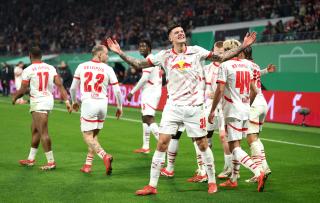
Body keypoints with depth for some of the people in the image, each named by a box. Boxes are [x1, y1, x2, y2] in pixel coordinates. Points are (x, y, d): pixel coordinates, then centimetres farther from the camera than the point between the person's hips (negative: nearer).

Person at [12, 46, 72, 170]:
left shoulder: (28, 70, -9)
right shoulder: (50, 68, 6)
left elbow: (23, 90, -6)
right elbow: (60, 85, 1)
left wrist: (15, 97, 14)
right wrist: (67, 101, 1)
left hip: (38, 103, -7)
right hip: (49, 100, 7)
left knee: (43, 133, -6)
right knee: (35, 130, 19)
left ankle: (51, 162, -7)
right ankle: (31, 159, 28)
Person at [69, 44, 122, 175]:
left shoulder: (82, 67, 4)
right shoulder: (108, 69, 1)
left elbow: (73, 88, 11)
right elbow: (117, 91, 1)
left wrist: (74, 101, 29)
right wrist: (119, 107, 16)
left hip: (88, 103, -2)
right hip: (103, 103, 2)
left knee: (88, 136, 0)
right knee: (94, 135, 15)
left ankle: (105, 156, -22)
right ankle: (88, 165, 17)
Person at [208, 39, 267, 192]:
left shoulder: (225, 65, -9)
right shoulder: (246, 66, 12)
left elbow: (220, 90, -15)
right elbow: (254, 91, 15)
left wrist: (212, 110, -8)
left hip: (232, 111, -7)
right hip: (245, 111, 7)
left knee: (235, 147, -9)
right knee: (235, 146, 16)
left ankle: (258, 173, -25)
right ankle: (233, 179, 22)